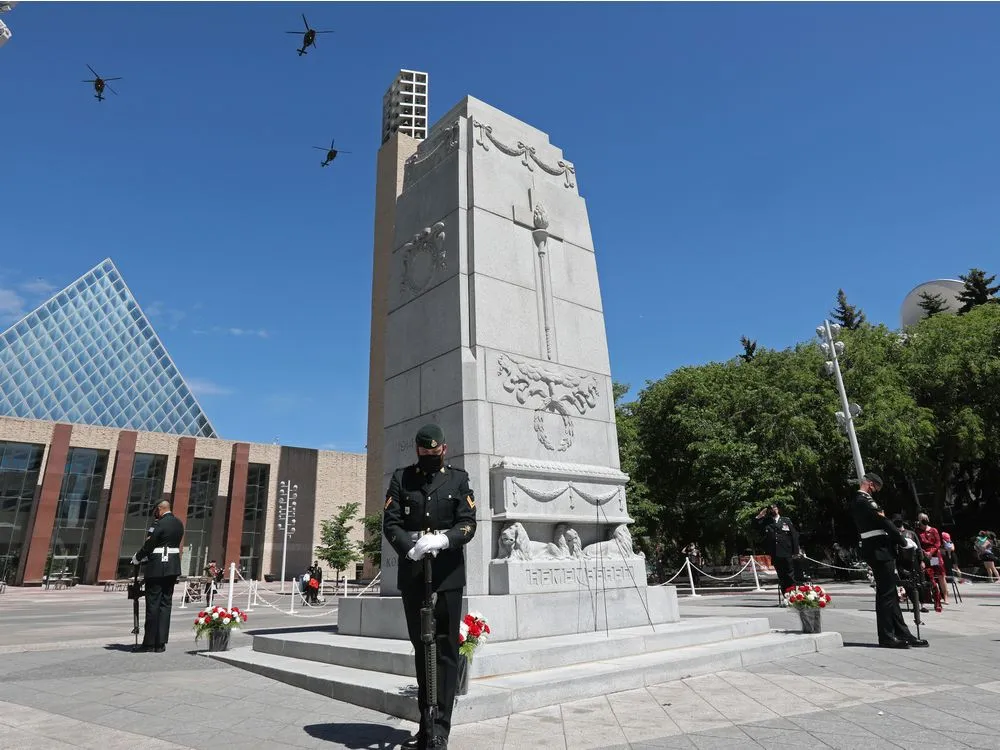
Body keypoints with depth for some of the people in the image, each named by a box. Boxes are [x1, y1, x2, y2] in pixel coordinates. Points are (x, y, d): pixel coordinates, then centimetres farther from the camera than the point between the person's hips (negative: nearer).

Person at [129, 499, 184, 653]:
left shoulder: (159, 524, -14)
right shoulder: (179, 524, 10)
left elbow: (148, 545, -12)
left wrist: (136, 559, 7)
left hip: (157, 568, -7)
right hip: (173, 567, 7)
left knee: (153, 604, 2)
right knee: (165, 604, 9)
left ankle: (149, 643, 10)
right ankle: (161, 643, 10)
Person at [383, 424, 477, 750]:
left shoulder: (458, 479, 5)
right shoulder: (401, 478, 7)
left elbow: (468, 524, -3)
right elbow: (390, 522, -1)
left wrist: (443, 540, -22)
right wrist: (410, 548, -19)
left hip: (448, 573, -1)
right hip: (412, 573, 2)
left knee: (445, 648, 0)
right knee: (420, 647, 13)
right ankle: (426, 719, 27)